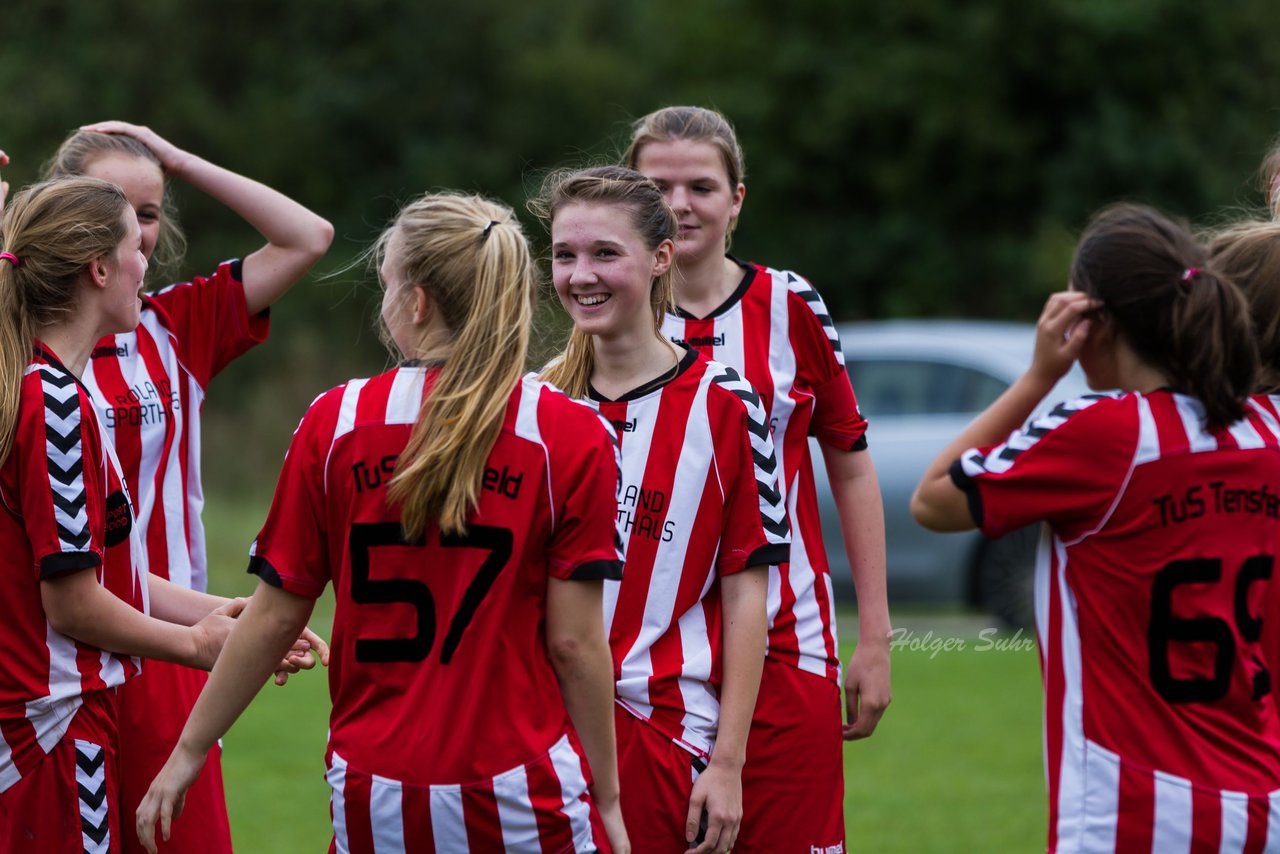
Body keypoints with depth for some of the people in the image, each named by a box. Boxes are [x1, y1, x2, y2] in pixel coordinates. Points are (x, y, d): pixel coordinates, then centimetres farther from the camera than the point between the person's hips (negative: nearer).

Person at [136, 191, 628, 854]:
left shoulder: (333, 423, -2)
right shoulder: (571, 435, -6)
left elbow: (273, 618, 3)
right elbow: (575, 641, -7)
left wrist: (188, 752, 13)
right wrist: (608, 799, 3)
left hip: (374, 799, 2)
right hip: (522, 796, -2)